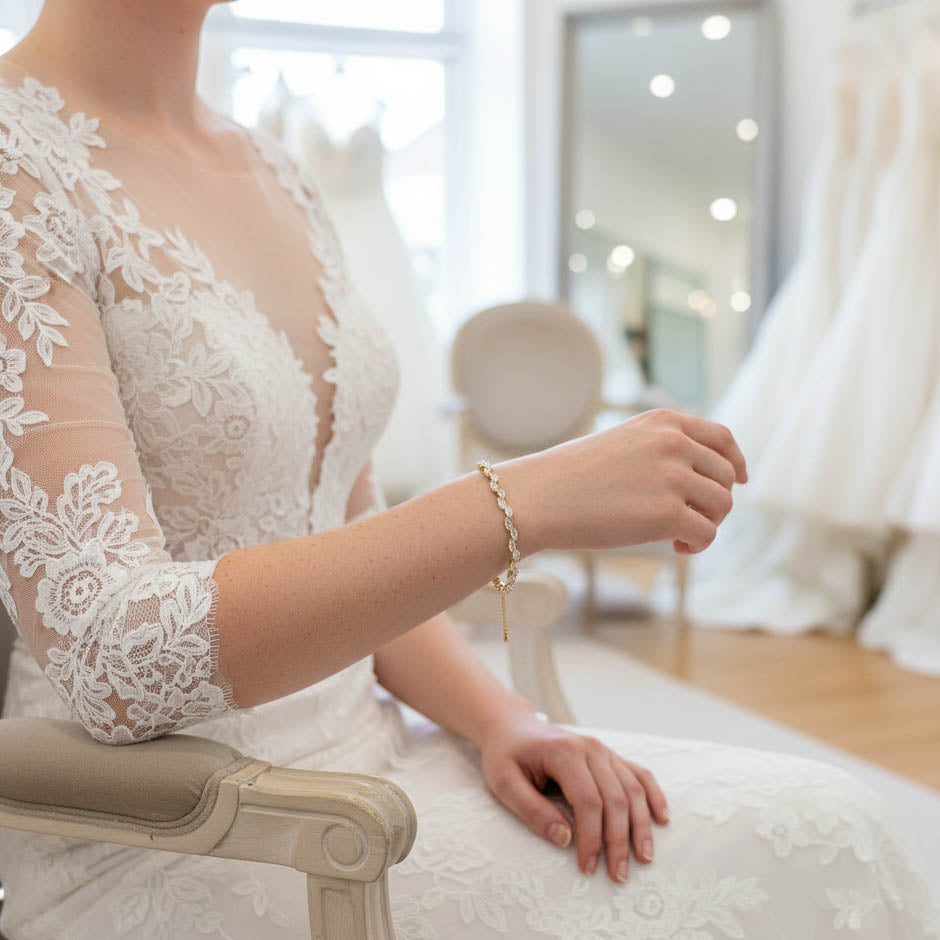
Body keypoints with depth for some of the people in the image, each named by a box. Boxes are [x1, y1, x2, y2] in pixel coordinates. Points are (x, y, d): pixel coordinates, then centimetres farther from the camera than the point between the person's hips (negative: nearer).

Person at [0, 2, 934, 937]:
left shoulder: (278, 177, 10)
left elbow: (353, 545, 11)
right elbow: (117, 658, -25)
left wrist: (500, 721, -5)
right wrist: (524, 500, -28)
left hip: (357, 745, 7)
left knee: (815, 830, -6)